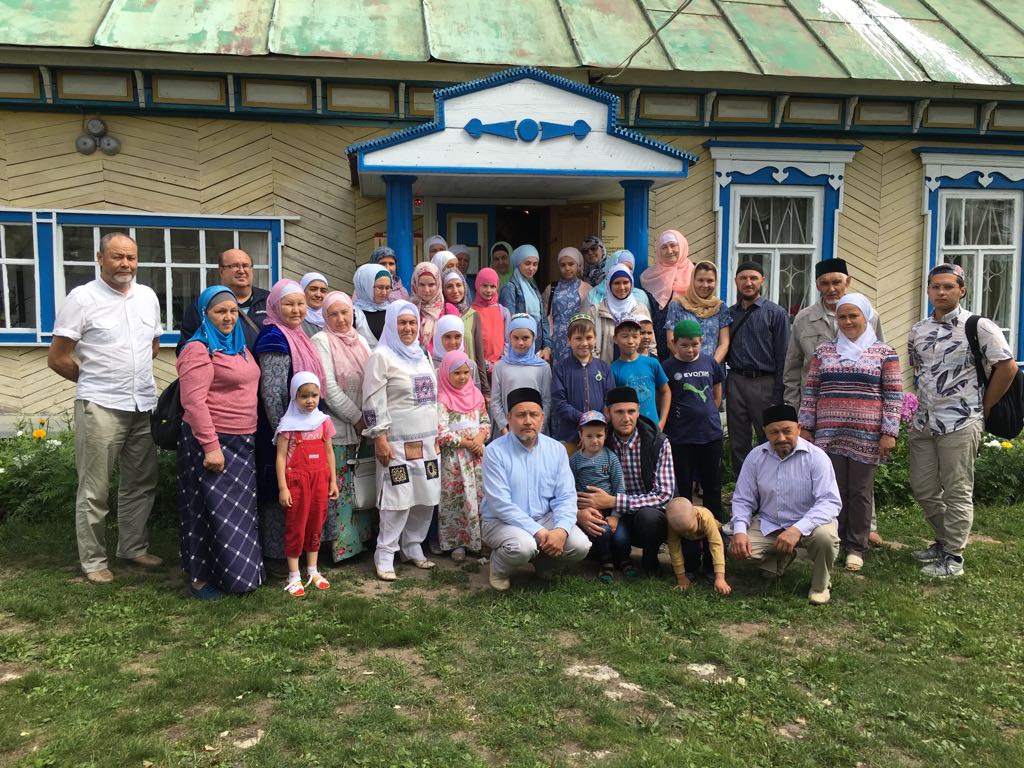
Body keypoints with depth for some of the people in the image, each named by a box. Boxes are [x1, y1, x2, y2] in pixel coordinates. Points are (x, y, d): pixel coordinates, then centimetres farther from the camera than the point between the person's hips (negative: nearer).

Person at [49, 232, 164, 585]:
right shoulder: (81, 298, -8)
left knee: (141, 483, 14)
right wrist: (97, 381, 6)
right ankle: (93, 560, 13)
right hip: (100, 407, -5)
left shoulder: (148, 297, 7)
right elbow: (57, 359, -5)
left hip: (144, 406, 6)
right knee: (94, 489, 2)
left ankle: (133, 547, 28)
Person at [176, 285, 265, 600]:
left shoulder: (239, 346, 14)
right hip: (212, 442, -8)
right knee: (211, 511, 0)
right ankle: (200, 579, 13)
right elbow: (193, 402, -20)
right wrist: (211, 447, -23)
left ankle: (235, 571, 29)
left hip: (241, 443, 8)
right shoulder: (198, 350, -13)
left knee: (239, 510, 15)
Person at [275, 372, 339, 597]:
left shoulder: (323, 421, 7)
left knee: (316, 525, 11)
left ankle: (313, 571, 24)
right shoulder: (288, 424, -6)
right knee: (296, 527, 1)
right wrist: (282, 487, -12)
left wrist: (333, 480, 9)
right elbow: (281, 456, -8)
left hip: (319, 479, 4)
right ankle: (294, 576, 11)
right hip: (296, 480, -4)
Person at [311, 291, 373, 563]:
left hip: (362, 428, 6)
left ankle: (361, 537, 23)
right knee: (338, 489, -2)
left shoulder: (360, 341, 12)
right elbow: (330, 389, -13)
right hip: (336, 428, -6)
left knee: (359, 487, 12)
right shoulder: (321, 341, -8)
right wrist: (357, 418, -11)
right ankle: (340, 544, 7)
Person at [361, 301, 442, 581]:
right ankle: (385, 555, 3)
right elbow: (373, 402, -12)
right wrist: (380, 438, -17)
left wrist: (435, 435, 18)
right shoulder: (382, 356, -7)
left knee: (425, 497, 9)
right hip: (398, 441, -7)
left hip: (426, 439, 7)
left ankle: (412, 546, 23)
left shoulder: (421, 356, 16)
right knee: (398, 499, -7)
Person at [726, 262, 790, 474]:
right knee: (738, 444, 9)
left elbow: (782, 357, -4)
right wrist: (721, 386, 4)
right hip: (735, 382, 4)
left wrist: (778, 397, -9)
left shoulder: (776, 313, -1)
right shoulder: (729, 314, 12)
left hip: (764, 384, -4)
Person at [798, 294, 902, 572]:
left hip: (866, 436, -2)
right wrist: (805, 427, 6)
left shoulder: (884, 353, 3)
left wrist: (889, 432, -6)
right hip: (829, 434, 2)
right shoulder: (823, 351, 10)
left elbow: (894, 396, 0)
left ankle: (856, 548, 16)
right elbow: (811, 391, 10)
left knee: (860, 492, 5)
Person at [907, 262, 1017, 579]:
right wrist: (932, 396, 12)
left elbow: (1007, 367, -9)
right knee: (923, 488, 13)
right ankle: (945, 541, 32)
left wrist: (983, 408, -4)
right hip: (923, 422, 6)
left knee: (957, 493, 2)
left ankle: (953, 557, 13)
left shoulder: (979, 327, -9)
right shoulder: (918, 331, 9)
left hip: (960, 424, -6)